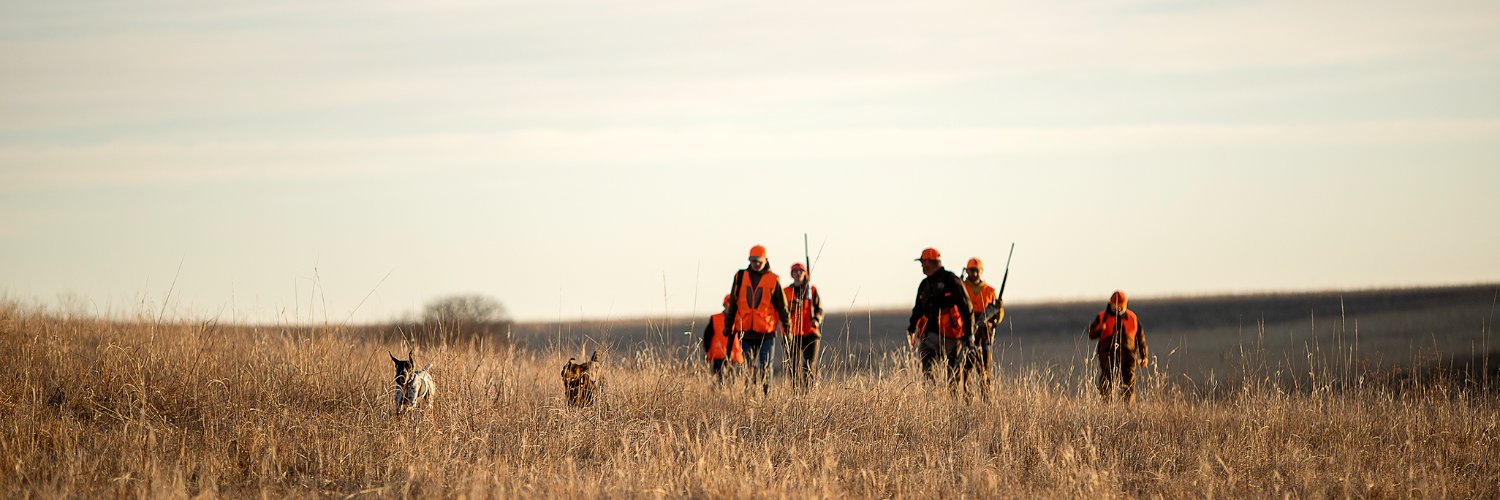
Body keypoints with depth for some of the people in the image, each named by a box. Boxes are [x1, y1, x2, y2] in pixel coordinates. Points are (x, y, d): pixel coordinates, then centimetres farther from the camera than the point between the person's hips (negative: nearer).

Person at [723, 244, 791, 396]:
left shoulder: (773, 280, 2)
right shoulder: (740, 277, 8)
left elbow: (782, 306, 5)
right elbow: (732, 304, 15)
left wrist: (787, 329, 4)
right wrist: (728, 325, 14)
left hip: (766, 332, -2)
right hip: (746, 332, 2)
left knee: (765, 368, -4)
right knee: (749, 368, 5)